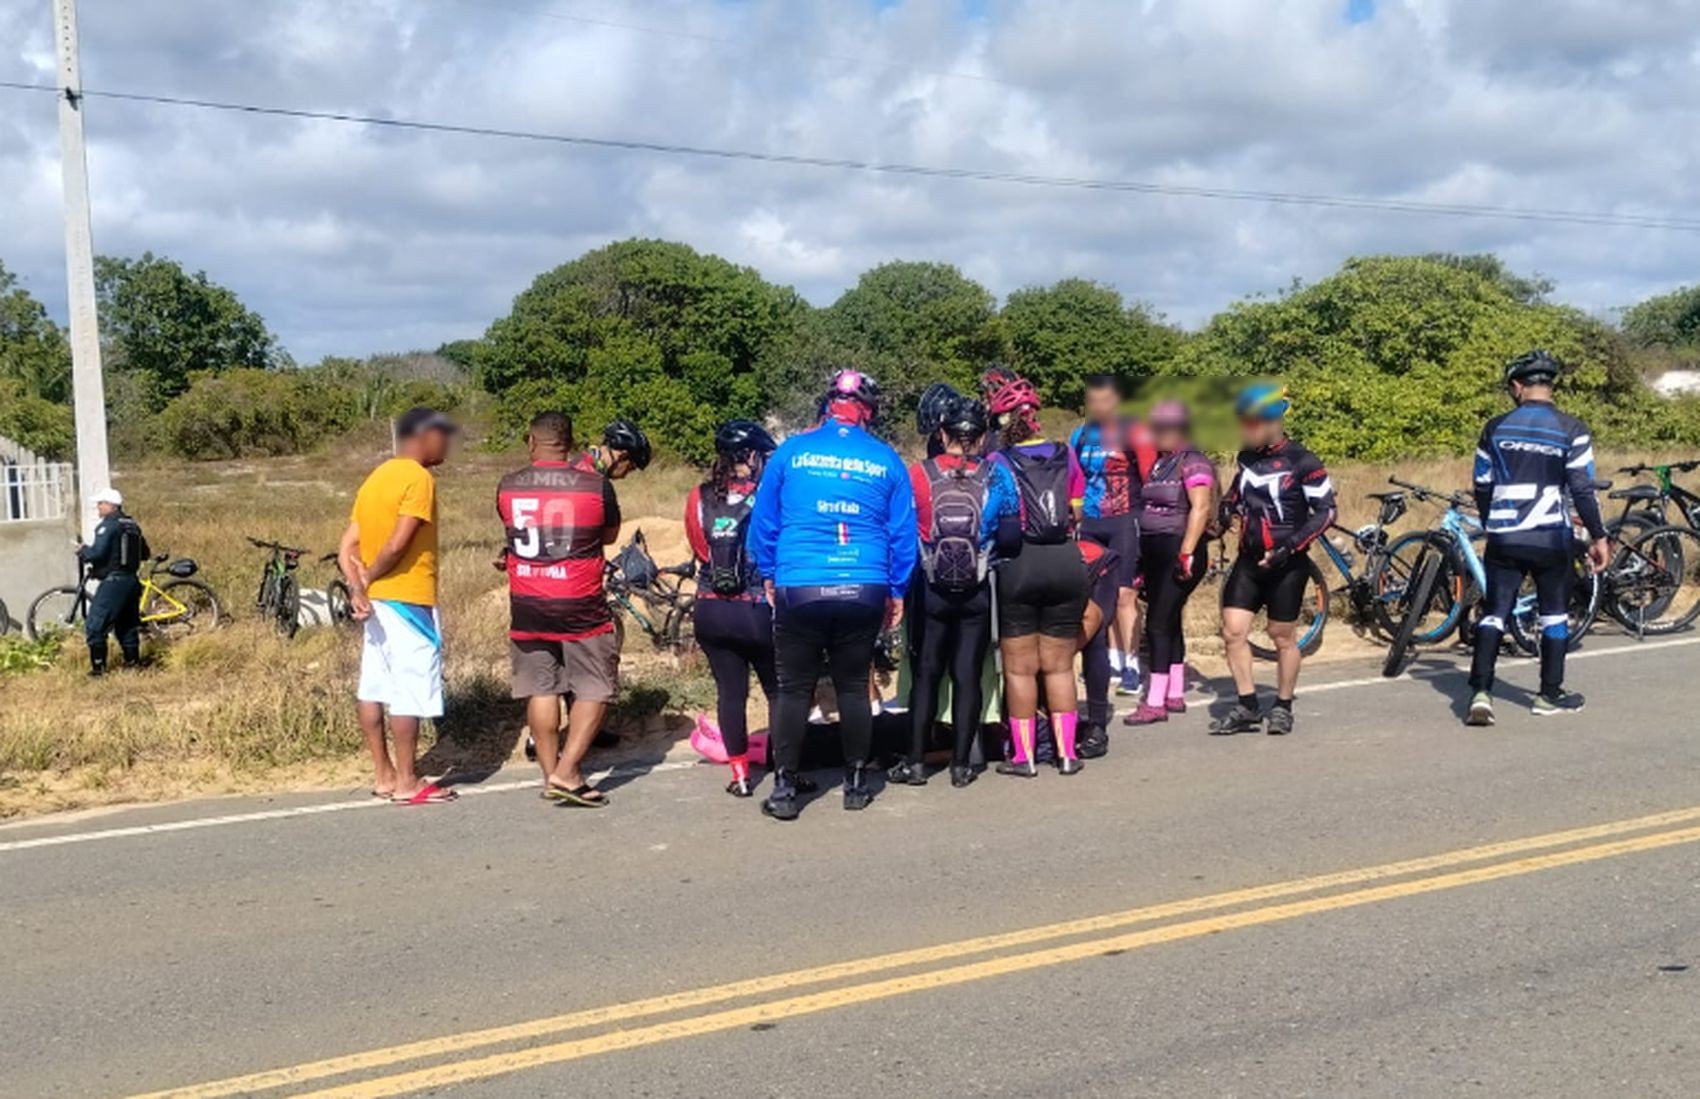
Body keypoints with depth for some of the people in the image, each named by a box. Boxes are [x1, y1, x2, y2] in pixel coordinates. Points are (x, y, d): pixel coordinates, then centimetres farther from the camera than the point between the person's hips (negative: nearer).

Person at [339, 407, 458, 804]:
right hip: (409, 600, -9)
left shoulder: (376, 478, 15)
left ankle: (384, 775, 18)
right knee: (411, 691, -3)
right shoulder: (419, 478, -12)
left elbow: (347, 546, 7)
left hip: (377, 599, 9)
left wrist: (357, 586, -5)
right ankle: (407, 782, 1)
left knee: (373, 688, 11)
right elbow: (397, 545, -20)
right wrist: (368, 579, -6)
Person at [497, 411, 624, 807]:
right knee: (595, 690, 6)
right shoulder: (596, 485, -8)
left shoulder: (507, 487, 0)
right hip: (580, 608, -3)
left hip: (526, 607, 3)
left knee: (540, 689, 13)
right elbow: (610, 534, 8)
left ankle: (550, 775, 18)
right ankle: (567, 774, -3)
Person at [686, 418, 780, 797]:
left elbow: (700, 551, 9)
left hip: (711, 612, 3)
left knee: (729, 692, 11)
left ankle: (740, 775, 14)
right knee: (779, 692, 11)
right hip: (757, 612, -3)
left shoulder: (699, 498, 0)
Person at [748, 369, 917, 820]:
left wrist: (768, 575, 18)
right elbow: (904, 532, 7)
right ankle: (856, 782, 20)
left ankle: (784, 789, 7)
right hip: (864, 592, 1)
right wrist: (897, 591, 16)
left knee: (793, 689, 7)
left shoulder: (792, 451, 1)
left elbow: (763, 521, 6)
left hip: (798, 591, -1)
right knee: (854, 686, 13)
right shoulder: (886, 461, 4)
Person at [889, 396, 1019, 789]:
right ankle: (961, 764, 11)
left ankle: (915, 762, 12)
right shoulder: (997, 476, -4)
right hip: (977, 593, 1)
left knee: (925, 674, 9)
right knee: (967, 676, 7)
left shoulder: (918, 475, -8)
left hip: (930, 591, -1)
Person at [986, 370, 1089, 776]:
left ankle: (1024, 756, 11)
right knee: (1059, 666, 13)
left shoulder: (998, 462, -7)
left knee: (1020, 668, 8)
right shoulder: (1066, 455, 2)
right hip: (1066, 561, 3)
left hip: (1017, 564, -3)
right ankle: (1066, 754, 17)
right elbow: (1078, 512, 6)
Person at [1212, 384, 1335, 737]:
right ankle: (1247, 708, 7)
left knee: (1283, 636, 6)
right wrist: (1223, 512, 2)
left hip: (1285, 563, -5)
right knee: (1233, 630, -3)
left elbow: (1326, 510, -11)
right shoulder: (1247, 458, 6)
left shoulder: (1301, 463, -12)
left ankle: (1283, 708, 22)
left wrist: (1289, 546, -20)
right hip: (1249, 559, 5)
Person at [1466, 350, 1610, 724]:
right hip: (1552, 538, -2)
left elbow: (1482, 487, 8)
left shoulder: (1495, 428, 2)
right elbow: (1582, 490, -9)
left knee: (1494, 612, 4)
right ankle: (1550, 695, 18)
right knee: (1554, 615, 12)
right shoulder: (1571, 431, -7)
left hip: (1504, 537, 2)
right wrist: (1599, 537, -1)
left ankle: (1480, 691, -8)